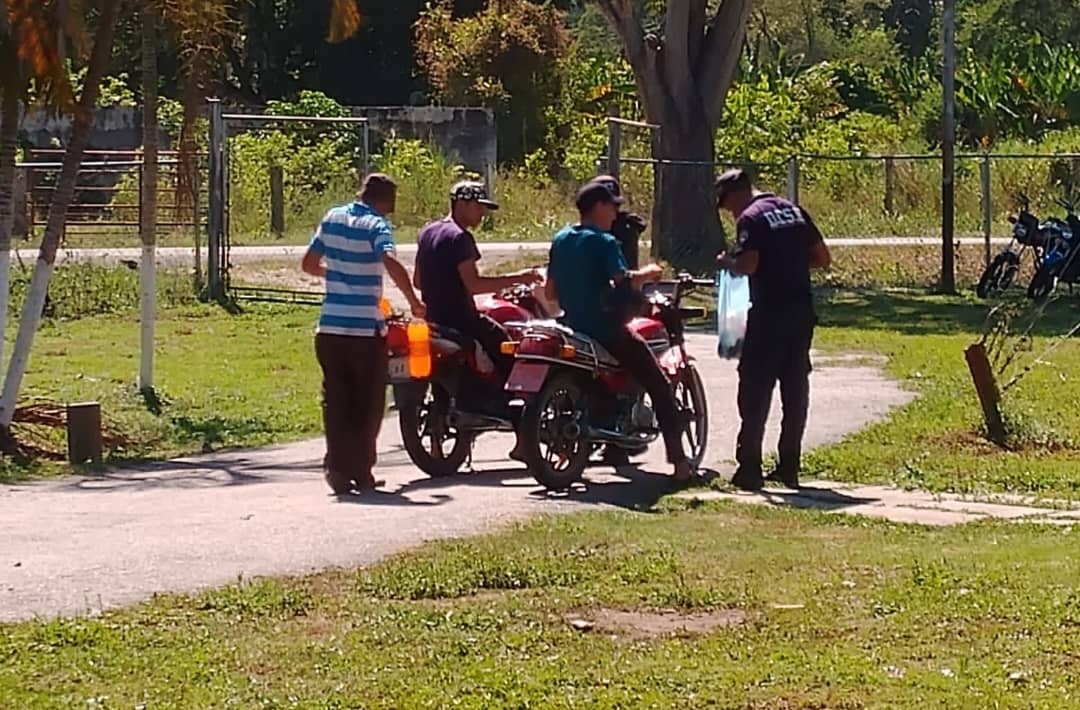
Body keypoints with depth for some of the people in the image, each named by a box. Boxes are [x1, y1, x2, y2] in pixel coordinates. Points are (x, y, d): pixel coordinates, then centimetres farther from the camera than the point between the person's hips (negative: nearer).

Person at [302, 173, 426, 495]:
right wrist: (414, 302, -18)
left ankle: (338, 468, 0)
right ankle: (361, 471, 9)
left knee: (336, 401, 9)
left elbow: (309, 264, 17)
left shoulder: (332, 218, 8)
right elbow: (392, 264, -27)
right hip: (366, 330, -5)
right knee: (367, 403, 8)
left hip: (329, 329, 5)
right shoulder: (376, 225, -10)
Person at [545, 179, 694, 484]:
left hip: (573, 328, 7)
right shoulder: (603, 242, -13)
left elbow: (550, 290, 13)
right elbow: (623, 281, -25)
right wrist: (647, 273, -6)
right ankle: (679, 461, -9)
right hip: (605, 330, -7)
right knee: (659, 386, -1)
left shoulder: (560, 240, 8)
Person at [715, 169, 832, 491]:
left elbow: (748, 264, -20)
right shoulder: (795, 211, 13)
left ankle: (749, 468, -4)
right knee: (795, 391, 10)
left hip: (769, 314, -7)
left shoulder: (751, 217, -9)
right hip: (802, 312, 7)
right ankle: (789, 468, 13)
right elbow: (823, 258, 14)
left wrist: (728, 262, -1)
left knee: (755, 391, -2)